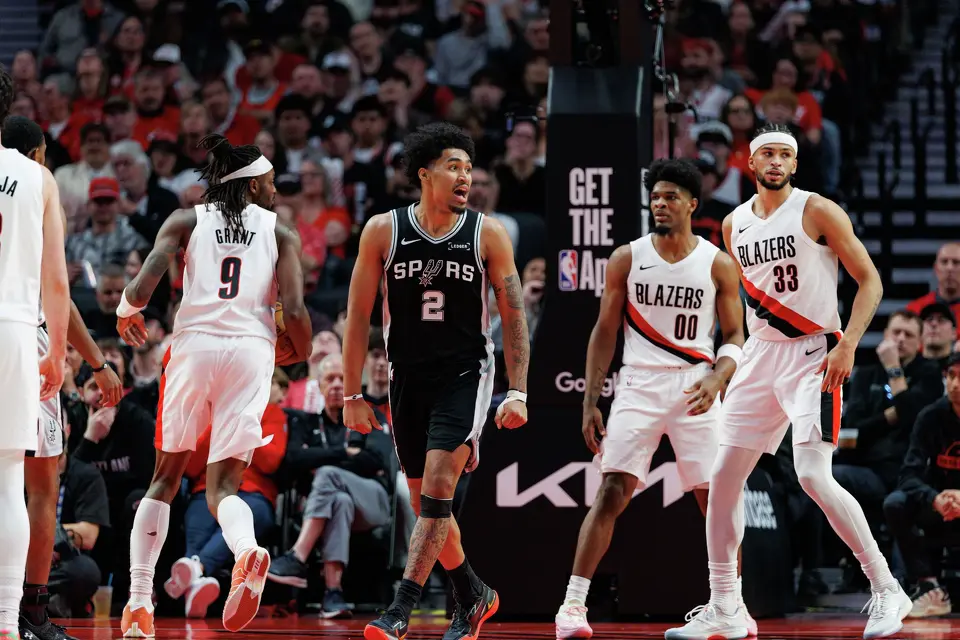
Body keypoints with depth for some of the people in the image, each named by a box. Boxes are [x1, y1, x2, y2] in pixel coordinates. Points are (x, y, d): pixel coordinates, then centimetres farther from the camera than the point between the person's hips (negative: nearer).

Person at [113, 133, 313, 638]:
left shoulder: (186, 221, 9)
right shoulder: (280, 233, 10)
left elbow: (142, 287, -5)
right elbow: (294, 312, -2)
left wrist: (126, 313, 18)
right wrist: (300, 351, 19)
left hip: (194, 346, 0)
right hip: (251, 352, 0)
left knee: (166, 478, 16)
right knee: (222, 487, 3)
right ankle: (247, 551, -33)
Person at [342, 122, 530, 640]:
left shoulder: (487, 234, -6)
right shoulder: (383, 231, -5)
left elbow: (514, 315, 0)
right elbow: (358, 316, 1)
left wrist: (518, 392, -6)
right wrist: (352, 395, 0)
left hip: (465, 376, -2)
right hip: (408, 379, 2)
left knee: (437, 487, -18)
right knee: (425, 501, 9)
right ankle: (473, 597, 29)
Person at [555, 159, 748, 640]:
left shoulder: (719, 265, 1)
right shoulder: (627, 259, 3)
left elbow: (735, 338, 3)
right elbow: (604, 333, 7)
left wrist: (716, 381, -17)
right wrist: (590, 403, 2)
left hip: (695, 388, 0)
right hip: (639, 385, 0)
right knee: (611, 493, -10)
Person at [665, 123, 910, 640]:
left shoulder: (817, 211, -7)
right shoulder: (734, 224, 10)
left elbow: (869, 279, -7)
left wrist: (847, 345, -18)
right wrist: (735, 357, 17)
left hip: (814, 355, -6)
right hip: (760, 356, 6)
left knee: (813, 476, -20)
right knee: (724, 477, 2)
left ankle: (886, 590, -8)